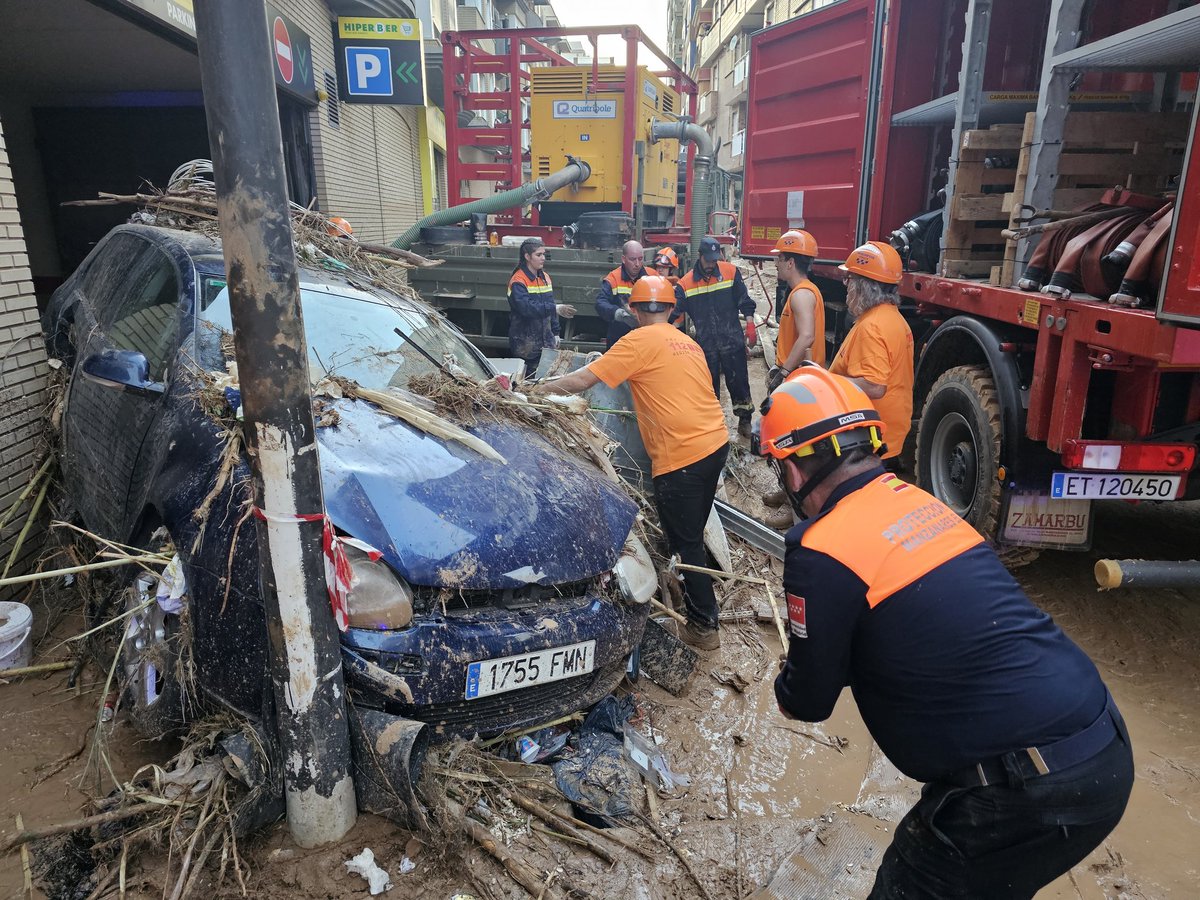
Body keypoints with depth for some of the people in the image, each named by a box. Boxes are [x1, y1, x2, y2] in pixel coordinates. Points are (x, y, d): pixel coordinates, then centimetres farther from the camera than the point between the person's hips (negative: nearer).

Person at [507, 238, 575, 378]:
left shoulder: (545, 277, 12)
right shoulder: (518, 281, -12)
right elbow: (526, 307, -28)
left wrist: (555, 333, 14)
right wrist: (555, 309, -34)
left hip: (546, 341, 6)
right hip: (526, 344, -6)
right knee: (529, 378, -2)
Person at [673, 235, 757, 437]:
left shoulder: (731, 271, -2)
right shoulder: (686, 283, -3)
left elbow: (744, 301, 2)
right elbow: (674, 311, -3)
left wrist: (750, 324, -6)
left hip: (732, 339, -1)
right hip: (705, 343, 1)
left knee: (738, 380, 4)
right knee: (709, 384, 11)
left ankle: (744, 419, 19)